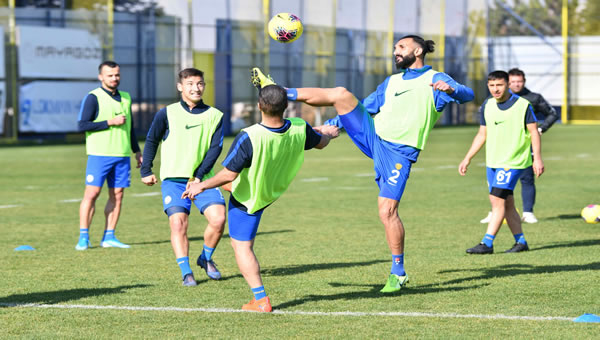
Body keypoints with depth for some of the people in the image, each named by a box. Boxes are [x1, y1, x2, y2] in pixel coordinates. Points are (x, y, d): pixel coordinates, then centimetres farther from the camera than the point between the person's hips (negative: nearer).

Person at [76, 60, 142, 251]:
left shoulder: (125, 98, 16)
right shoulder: (93, 98, -5)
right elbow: (82, 125, -12)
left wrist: (137, 151, 23)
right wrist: (110, 122, -15)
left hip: (122, 155, 6)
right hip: (99, 154, -6)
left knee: (117, 195, 3)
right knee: (92, 193, -8)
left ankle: (109, 237, 8)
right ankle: (83, 238, -3)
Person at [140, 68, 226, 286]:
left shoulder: (215, 116, 6)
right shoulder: (167, 114, 2)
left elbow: (216, 147, 0)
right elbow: (151, 141, 10)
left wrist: (199, 176, -10)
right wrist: (146, 171, 6)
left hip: (202, 179, 1)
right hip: (173, 179, -1)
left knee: (218, 219, -14)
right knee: (178, 224, -14)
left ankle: (206, 258, 12)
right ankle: (186, 273, -6)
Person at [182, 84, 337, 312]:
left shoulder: (248, 138, -37)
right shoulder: (299, 129, -22)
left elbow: (229, 174, -30)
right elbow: (320, 143, 1)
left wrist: (202, 186, -13)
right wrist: (328, 133, 26)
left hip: (246, 200, -5)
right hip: (275, 189, 6)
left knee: (242, 247, 6)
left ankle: (261, 300, 2)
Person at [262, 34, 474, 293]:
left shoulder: (434, 80, 1)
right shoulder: (391, 82, 21)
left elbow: (467, 94, -15)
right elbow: (364, 107, 29)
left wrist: (451, 89, -38)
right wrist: (333, 123, 21)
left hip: (399, 152, -5)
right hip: (372, 136, 5)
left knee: (387, 211, -12)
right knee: (342, 94, -12)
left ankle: (398, 273, 2)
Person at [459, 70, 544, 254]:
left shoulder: (523, 105, -6)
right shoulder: (487, 106, 9)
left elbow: (534, 132, -4)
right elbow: (482, 134, 18)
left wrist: (537, 158, -11)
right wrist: (468, 158, 15)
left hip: (513, 162, -6)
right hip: (492, 161, 6)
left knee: (498, 200, -13)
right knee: (507, 204, 8)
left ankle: (487, 243, -13)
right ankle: (520, 241, 18)